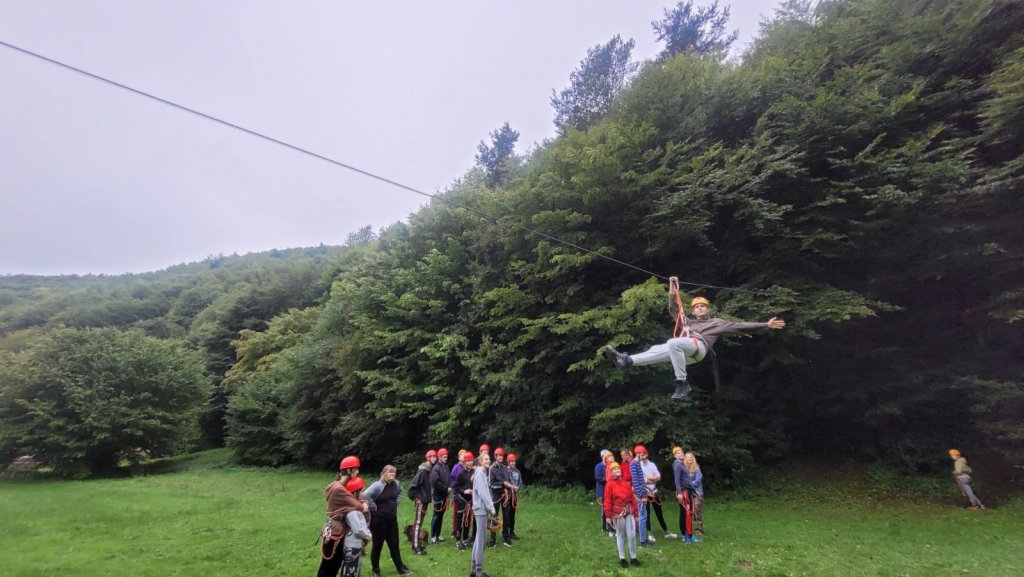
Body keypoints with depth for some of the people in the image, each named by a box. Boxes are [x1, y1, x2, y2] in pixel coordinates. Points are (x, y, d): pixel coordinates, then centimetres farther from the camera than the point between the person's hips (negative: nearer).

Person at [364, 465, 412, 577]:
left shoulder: (396, 484, 1)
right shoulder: (378, 485, -21)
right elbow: (366, 495, -34)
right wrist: (374, 508, -24)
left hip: (392, 519, 6)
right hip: (379, 520, -6)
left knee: (394, 544, 14)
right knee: (378, 545, 9)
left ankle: (400, 568, 25)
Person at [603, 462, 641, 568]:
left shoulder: (626, 484, 5)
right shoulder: (609, 485, -8)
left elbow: (633, 499, 9)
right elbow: (607, 501, -10)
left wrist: (635, 514, 8)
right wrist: (608, 516, -13)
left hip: (629, 512, 3)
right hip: (617, 514, -3)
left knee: (632, 535, 3)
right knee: (620, 536, 9)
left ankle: (633, 557, 18)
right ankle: (622, 558, 21)